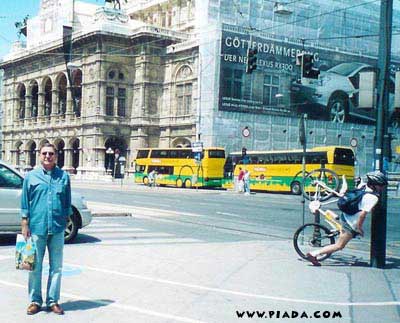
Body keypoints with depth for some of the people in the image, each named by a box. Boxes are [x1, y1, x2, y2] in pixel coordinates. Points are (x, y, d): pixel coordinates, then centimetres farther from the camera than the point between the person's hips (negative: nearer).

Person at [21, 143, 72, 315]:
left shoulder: (64, 176, 6)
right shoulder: (31, 176, 3)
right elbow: (25, 202, 4)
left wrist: (65, 220, 8)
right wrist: (24, 224, -1)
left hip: (57, 229, 1)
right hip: (36, 227, -1)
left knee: (56, 267, 7)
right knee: (35, 267, 5)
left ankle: (53, 301, 18)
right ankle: (35, 301, 17)